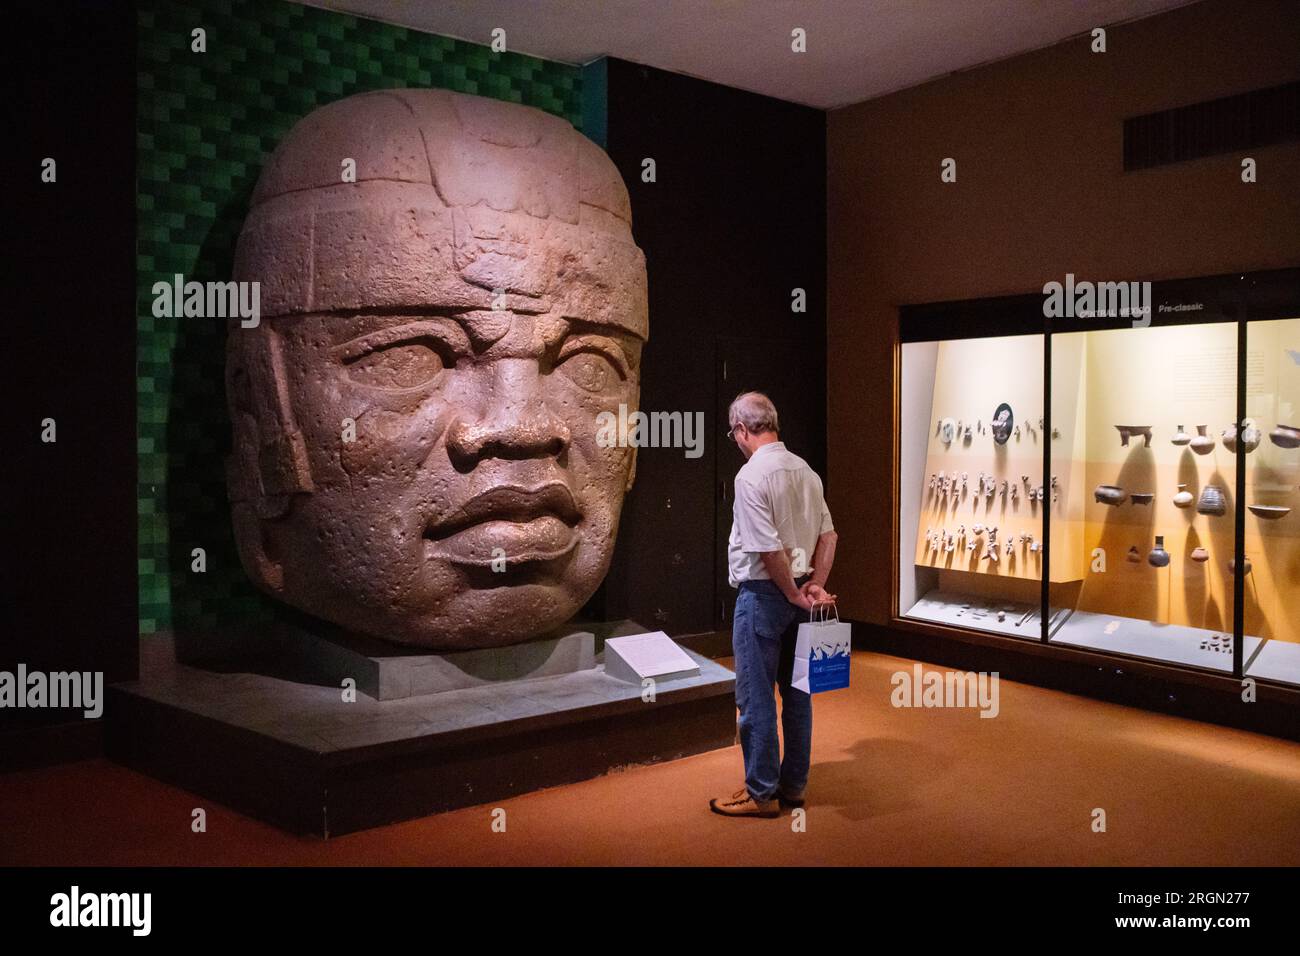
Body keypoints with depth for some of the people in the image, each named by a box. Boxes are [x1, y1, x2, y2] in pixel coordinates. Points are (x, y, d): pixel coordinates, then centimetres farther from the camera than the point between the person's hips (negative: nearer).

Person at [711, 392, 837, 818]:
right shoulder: (805, 470, 6)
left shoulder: (752, 475, -18)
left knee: (756, 698, 2)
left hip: (764, 594, -8)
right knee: (796, 691, 15)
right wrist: (815, 586, 4)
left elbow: (770, 549, -22)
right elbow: (828, 535, 8)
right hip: (797, 596, 8)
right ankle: (793, 784, 26)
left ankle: (761, 793, 11)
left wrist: (795, 593, -11)